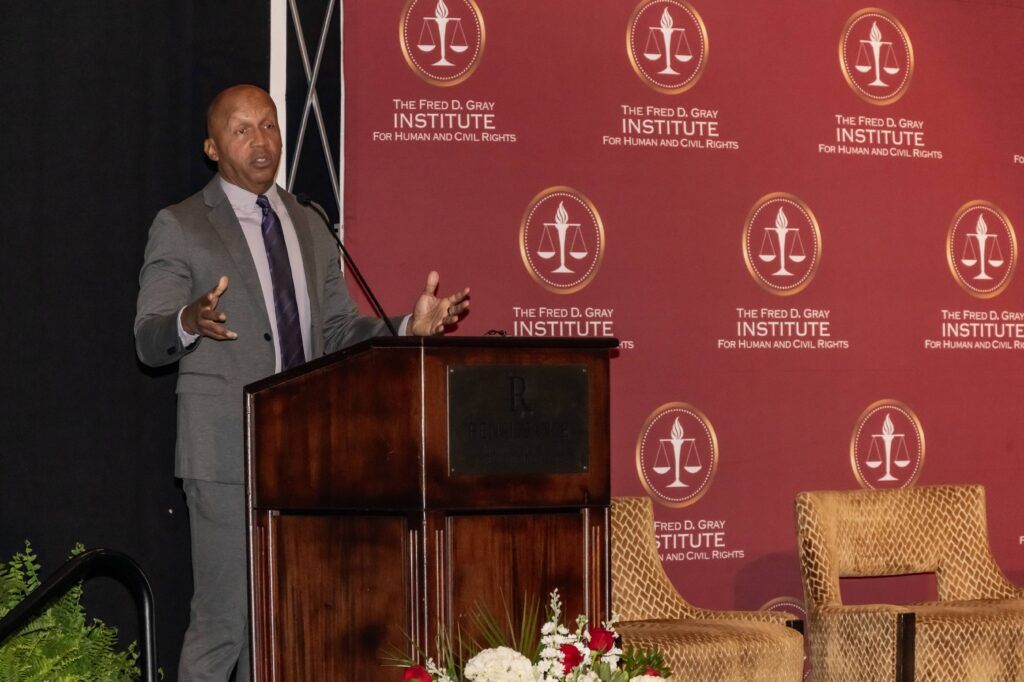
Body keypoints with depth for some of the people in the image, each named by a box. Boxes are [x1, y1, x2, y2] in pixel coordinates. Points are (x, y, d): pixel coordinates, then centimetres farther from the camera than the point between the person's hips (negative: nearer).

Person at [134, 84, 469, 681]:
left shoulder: (308, 225, 17)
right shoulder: (180, 228, 0)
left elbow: (339, 332, 16)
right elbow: (149, 341, -7)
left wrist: (411, 327, -2)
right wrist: (189, 322, -30)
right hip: (228, 453, -6)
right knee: (223, 617, -8)